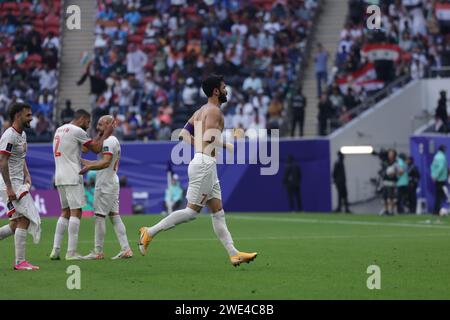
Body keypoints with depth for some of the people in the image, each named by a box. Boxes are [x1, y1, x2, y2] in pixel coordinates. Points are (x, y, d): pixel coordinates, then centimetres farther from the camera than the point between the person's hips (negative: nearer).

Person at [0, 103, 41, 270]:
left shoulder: (22, 134, 14)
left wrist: (26, 175, 12)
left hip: (19, 183, 10)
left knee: (17, 223, 8)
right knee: (24, 219, -11)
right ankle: (20, 261, -9)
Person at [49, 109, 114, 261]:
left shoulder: (60, 130, 19)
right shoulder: (77, 131, -9)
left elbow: (84, 148, 24)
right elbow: (96, 149, -3)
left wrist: (100, 134, 27)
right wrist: (106, 133, 9)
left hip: (59, 177, 9)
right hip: (72, 177, -9)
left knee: (65, 212, 14)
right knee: (76, 212, -4)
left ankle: (56, 250, 7)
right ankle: (71, 252, -7)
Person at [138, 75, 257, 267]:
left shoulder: (201, 111, 18)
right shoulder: (214, 110, -10)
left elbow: (183, 134, 16)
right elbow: (210, 138, -23)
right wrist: (228, 146, -12)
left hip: (206, 166, 11)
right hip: (204, 163, -11)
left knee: (218, 213, 7)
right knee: (192, 211, -9)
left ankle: (233, 253, 6)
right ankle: (150, 232, -6)